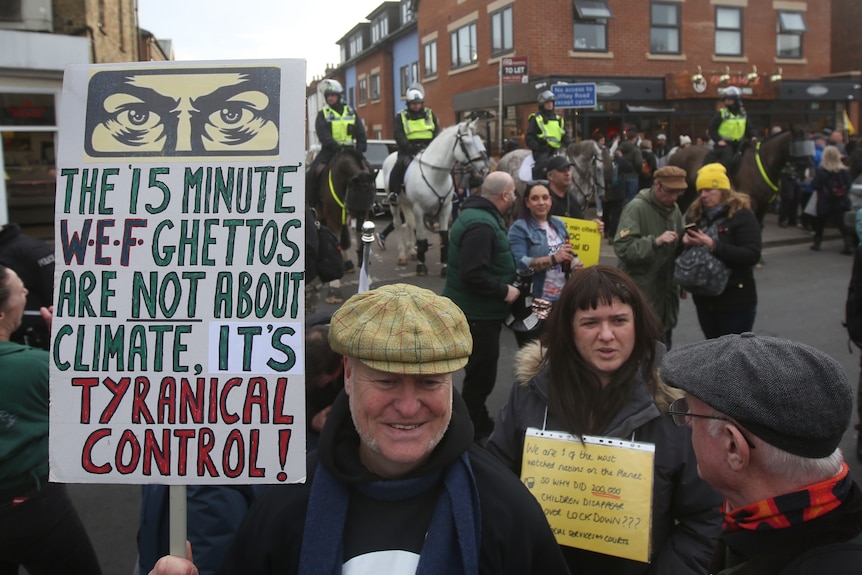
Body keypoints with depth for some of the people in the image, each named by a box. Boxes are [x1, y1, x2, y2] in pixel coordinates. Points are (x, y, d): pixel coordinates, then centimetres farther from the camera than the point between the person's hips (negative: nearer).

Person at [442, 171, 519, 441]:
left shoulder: (477, 214, 12)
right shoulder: (482, 225, -24)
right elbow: (474, 274, -31)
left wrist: (504, 284, 13)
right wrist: (504, 291, -19)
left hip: (477, 310, 11)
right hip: (477, 315, -11)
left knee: (480, 373, 23)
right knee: (481, 376, 1)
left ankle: (480, 423, 39)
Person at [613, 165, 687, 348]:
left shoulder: (674, 208, 12)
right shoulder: (636, 207, -12)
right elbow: (622, 247, -22)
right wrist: (656, 241, -31)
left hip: (666, 291, 8)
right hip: (641, 294, -7)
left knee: (663, 350, 16)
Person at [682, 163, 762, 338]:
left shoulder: (742, 215, -12)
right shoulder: (696, 214, 4)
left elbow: (752, 255, -22)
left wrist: (713, 246, -27)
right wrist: (685, 242, -8)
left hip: (736, 301, -5)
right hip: (704, 298, 6)